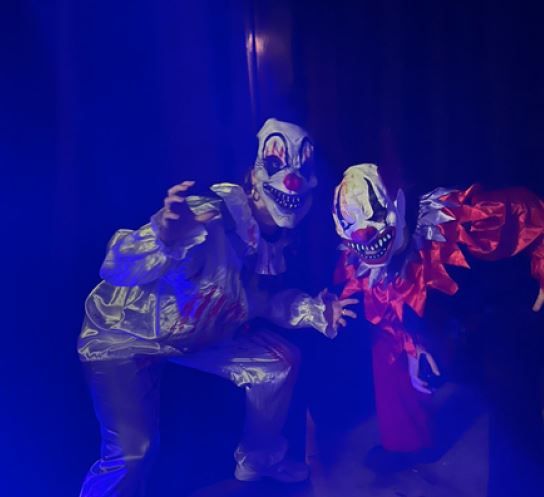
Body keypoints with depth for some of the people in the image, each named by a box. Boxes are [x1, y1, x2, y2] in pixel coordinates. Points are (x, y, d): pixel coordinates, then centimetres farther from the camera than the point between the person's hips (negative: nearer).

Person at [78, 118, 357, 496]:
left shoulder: (272, 236, -6)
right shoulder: (207, 222, -33)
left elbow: (254, 301, 5)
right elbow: (117, 267, -40)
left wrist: (314, 310, -6)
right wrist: (165, 236, -59)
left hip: (197, 335, 8)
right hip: (125, 337, -7)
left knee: (280, 361, 5)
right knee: (132, 451, -21)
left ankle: (258, 460, 27)